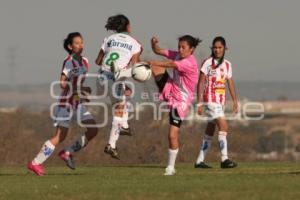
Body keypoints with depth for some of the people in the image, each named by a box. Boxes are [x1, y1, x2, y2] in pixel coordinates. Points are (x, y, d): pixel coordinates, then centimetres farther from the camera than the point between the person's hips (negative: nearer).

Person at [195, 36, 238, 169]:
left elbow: (230, 83, 14)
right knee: (223, 126, -18)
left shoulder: (227, 65, 11)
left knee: (210, 130, 10)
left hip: (221, 101, 7)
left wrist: (235, 101, 6)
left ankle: (200, 161, 17)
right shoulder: (208, 63, -7)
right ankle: (224, 159, -21)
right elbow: (201, 83, -7)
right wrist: (199, 103, -11)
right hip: (210, 99, -7)